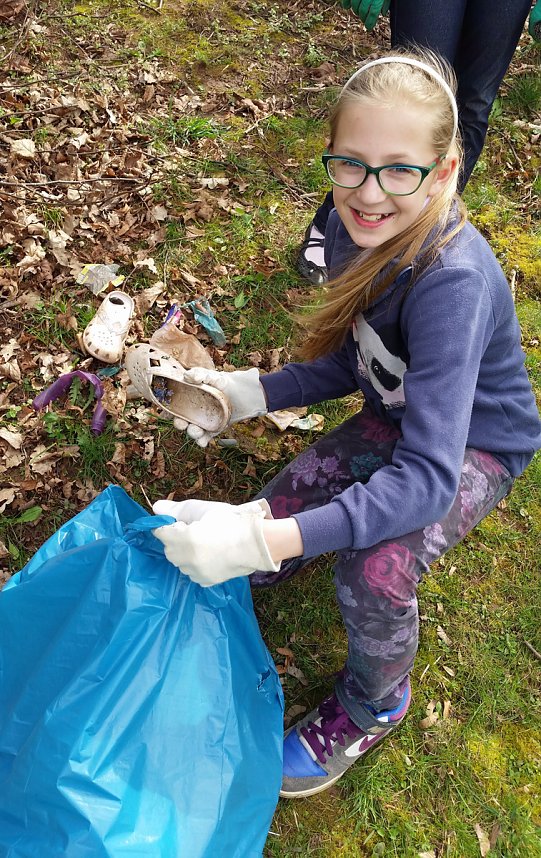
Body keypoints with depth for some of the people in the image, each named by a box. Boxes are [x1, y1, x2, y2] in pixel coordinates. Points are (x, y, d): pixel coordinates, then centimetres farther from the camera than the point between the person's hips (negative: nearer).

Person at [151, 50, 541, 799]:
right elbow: (354, 361, -1)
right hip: (402, 417, 6)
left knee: (375, 570, -31)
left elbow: (429, 476, -41)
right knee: (256, 555, -7)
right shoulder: (352, 228, -15)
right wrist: (250, 393, -14)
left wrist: (269, 540, -50)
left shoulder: (452, 281, -36)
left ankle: (375, 707, 3)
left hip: (477, 444, -5)